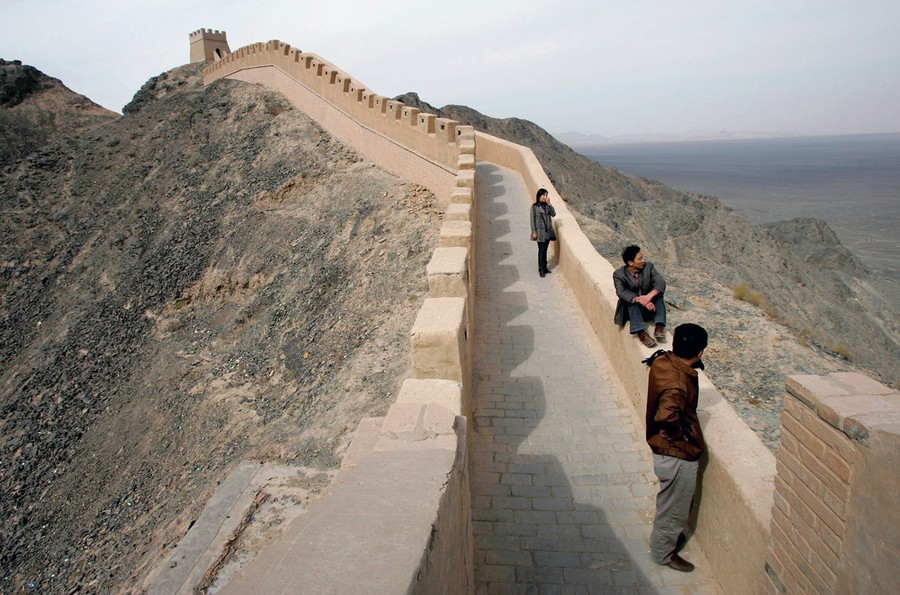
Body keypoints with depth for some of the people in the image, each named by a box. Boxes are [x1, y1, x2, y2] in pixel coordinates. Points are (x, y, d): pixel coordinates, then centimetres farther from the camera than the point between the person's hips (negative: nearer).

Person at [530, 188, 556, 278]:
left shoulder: (547, 205, 5)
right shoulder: (534, 206, -8)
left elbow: (553, 214, -6)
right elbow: (532, 219, -7)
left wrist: (549, 204, -15)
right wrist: (534, 232, -11)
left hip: (548, 231, 5)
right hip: (540, 231, -5)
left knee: (545, 250, 12)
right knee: (541, 250, -3)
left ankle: (544, 268, 23)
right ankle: (541, 270, 4)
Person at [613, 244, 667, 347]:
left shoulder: (648, 266, -5)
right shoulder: (619, 274, -11)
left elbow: (661, 282, -18)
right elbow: (621, 292, -27)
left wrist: (649, 296, -38)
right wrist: (640, 300, -43)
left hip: (649, 305, 2)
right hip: (631, 308, -2)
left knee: (658, 293, -25)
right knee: (634, 301, -34)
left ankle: (659, 326, -35)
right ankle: (641, 333, -49)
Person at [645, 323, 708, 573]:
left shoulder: (662, 360, -9)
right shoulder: (678, 383, -35)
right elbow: (667, 417, -51)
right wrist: (677, 434, -29)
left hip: (664, 450, 9)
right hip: (678, 456, -9)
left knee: (672, 503, 31)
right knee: (674, 507, 15)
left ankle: (668, 535, 53)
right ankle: (663, 552, 36)